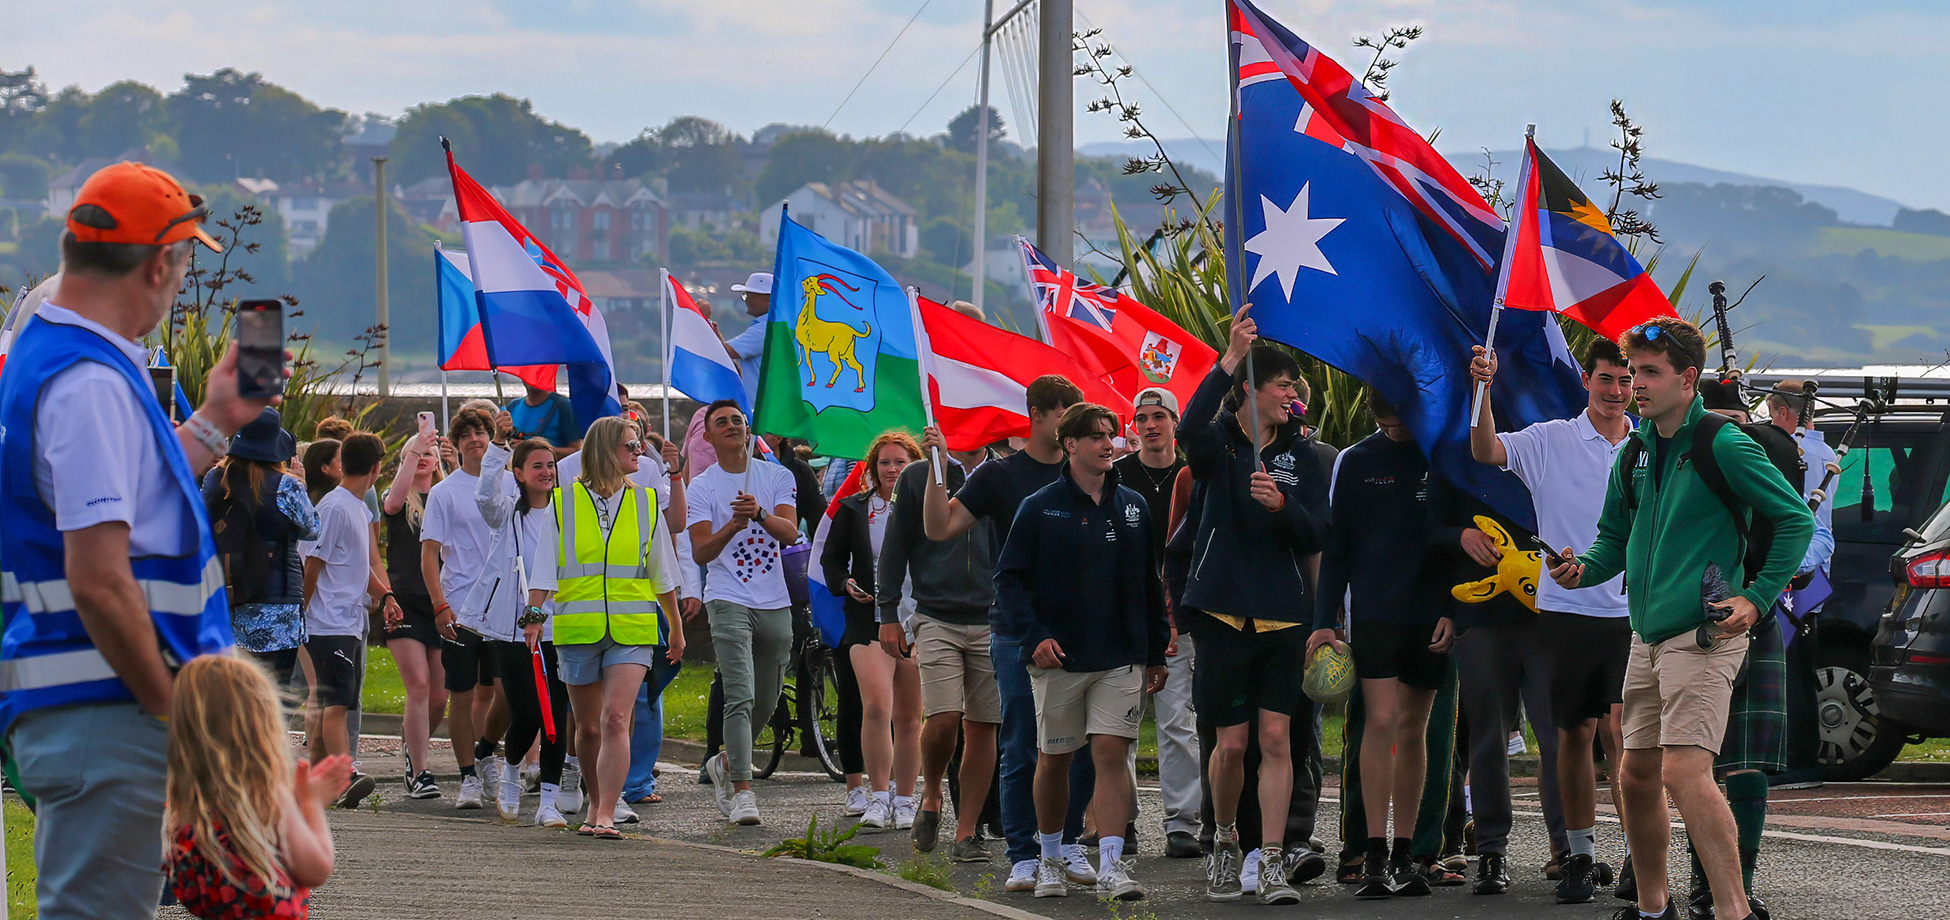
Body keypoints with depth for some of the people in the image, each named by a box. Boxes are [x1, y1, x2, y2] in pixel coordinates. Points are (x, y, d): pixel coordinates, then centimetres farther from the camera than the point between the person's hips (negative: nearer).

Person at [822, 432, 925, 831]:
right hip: (869, 621, -1)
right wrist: (845, 584, -4)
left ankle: (904, 801, 17)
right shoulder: (853, 510, 7)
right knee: (876, 706, -18)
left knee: (909, 718, 6)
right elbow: (831, 558, 15)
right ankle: (878, 798, -12)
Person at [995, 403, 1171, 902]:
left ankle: (1111, 866, -12)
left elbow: (1149, 583, 16)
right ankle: (1051, 860, 24)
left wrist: (1156, 653, 14)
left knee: (1112, 755, -9)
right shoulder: (1040, 508, -1)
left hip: (1121, 658, 2)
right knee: (1054, 760, 8)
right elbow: (1010, 579, -3)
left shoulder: (1132, 507, 10)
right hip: (1059, 657, -2)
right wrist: (1034, 635, -16)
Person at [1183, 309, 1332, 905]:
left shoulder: (1298, 454, 10)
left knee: (1276, 737, -6)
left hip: (1281, 612, 2)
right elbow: (1189, 431, -25)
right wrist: (1232, 358, -34)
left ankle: (1273, 864, -5)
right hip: (1223, 610, -2)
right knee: (1231, 742, 1)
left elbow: (1316, 536, 4)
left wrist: (1283, 504, -17)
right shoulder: (1219, 443, 0)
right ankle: (1225, 843, 24)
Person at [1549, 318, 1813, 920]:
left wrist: (1756, 598, -12)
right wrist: (1583, 570, 1)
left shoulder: (1724, 446, -9)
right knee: (1638, 774, 12)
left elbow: (1795, 521, -6)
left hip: (1704, 633, -8)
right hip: (1649, 637, 8)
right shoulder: (1633, 454, 13)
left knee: (1684, 770, -20)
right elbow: (1615, 537, 23)